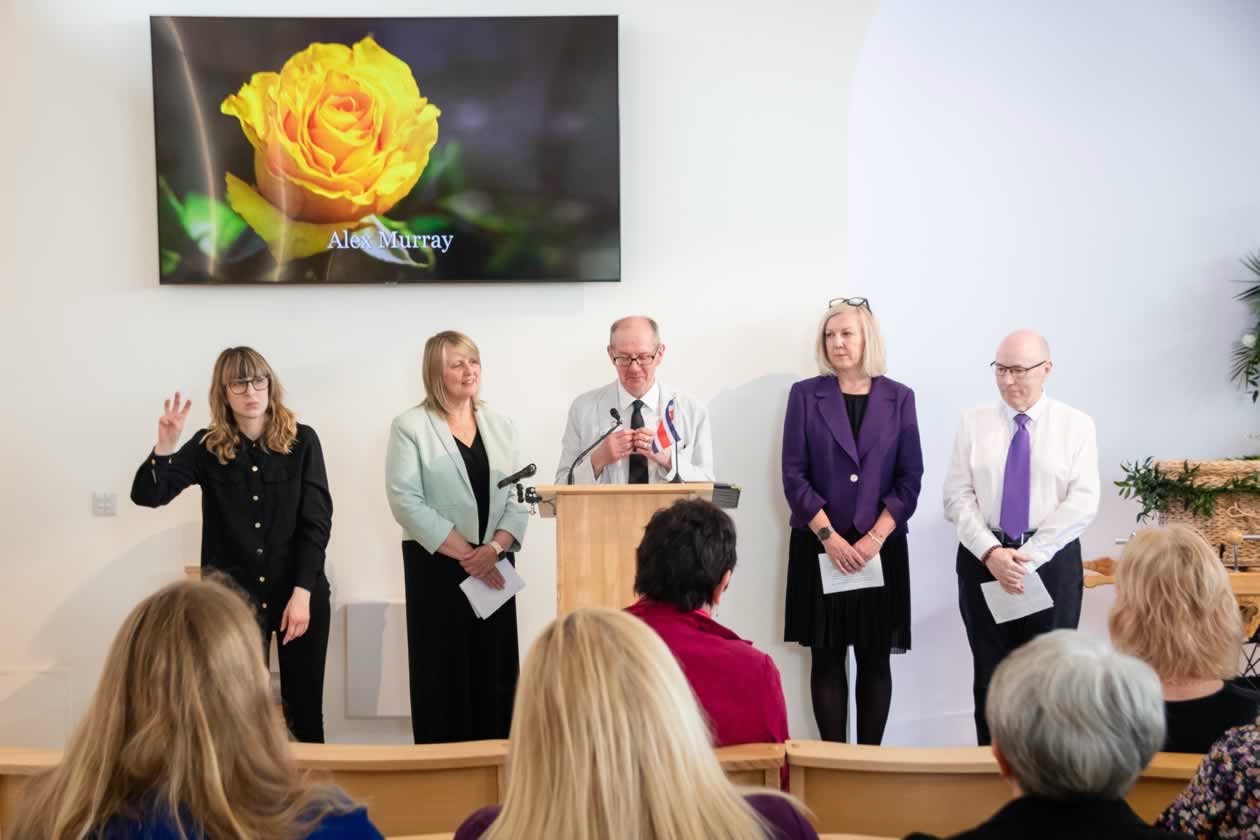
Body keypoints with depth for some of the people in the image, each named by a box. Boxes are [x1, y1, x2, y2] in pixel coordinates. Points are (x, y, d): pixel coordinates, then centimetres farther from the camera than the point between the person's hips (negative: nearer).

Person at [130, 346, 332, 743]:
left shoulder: (302, 441, -3)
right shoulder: (207, 446, 0)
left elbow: (317, 522, -5)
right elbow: (147, 495, -8)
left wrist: (302, 592, -12)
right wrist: (165, 446, -25)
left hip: (300, 593, 0)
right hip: (232, 595, 1)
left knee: (305, 708, 9)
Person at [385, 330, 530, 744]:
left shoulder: (499, 424, 11)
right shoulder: (410, 426, -2)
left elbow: (518, 498, 6)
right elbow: (406, 502, -11)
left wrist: (494, 547, -12)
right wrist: (465, 553, -13)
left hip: (494, 567, 4)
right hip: (437, 567, -4)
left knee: (495, 672, 3)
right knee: (443, 674, -1)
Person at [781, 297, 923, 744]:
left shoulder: (898, 397, 5)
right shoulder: (805, 395, 3)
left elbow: (910, 478, 1)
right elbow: (794, 475, -2)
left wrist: (874, 539, -10)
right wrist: (829, 536, -12)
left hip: (880, 549, 1)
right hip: (820, 548, 0)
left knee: (875, 659, 5)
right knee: (827, 658, 3)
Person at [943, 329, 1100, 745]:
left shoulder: (1076, 424, 1)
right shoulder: (973, 422, 5)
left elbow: (1082, 503, -8)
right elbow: (957, 496, -1)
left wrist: (1027, 557, -15)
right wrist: (990, 552, -15)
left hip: (1051, 561, -1)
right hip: (982, 559, 1)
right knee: (990, 676, 8)